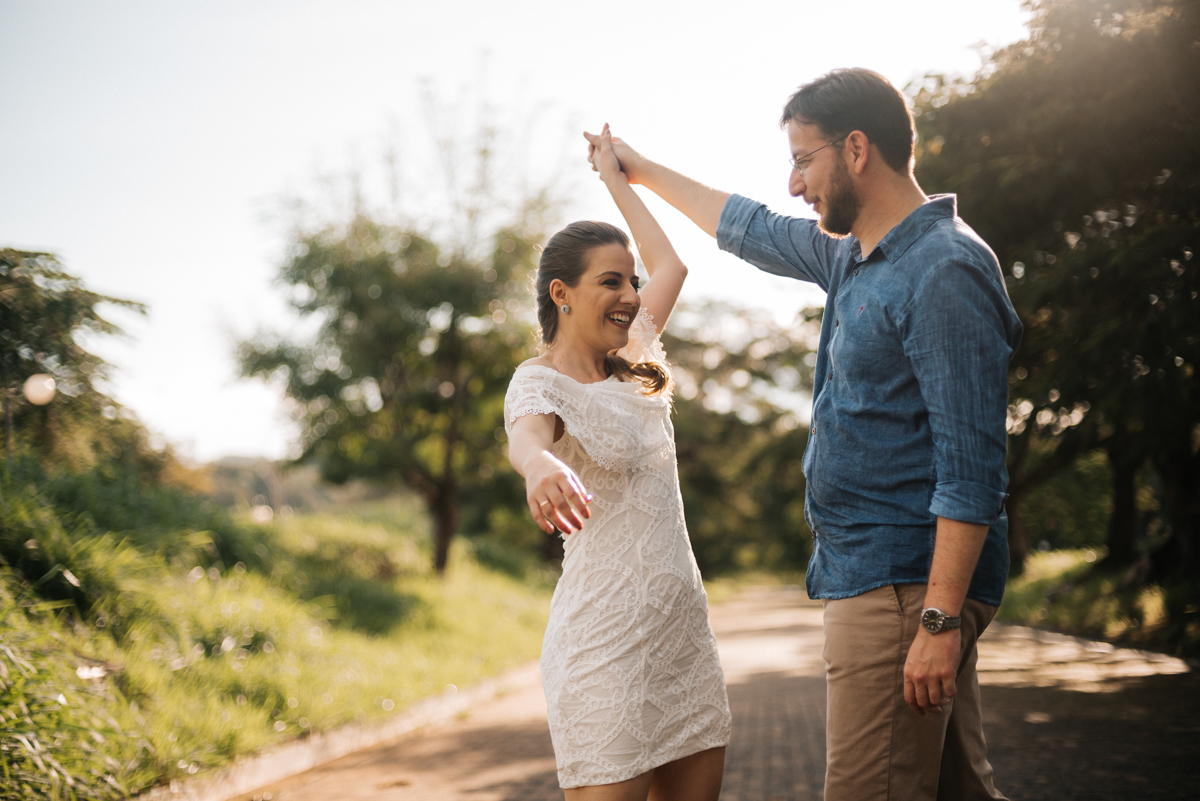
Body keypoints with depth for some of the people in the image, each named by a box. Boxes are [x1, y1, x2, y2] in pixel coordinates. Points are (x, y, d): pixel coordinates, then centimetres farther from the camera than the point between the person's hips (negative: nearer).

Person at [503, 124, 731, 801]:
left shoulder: (632, 367, 15)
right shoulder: (541, 381, -7)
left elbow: (671, 265, 29)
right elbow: (524, 435, -30)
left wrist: (615, 176, 33)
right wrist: (543, 465, -53)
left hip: (683, 622, 7)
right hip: (607, 635, -7)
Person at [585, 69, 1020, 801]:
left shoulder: (944, 269, -15)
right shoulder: (854, 258, 14)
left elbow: (971, 464, -20)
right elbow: (754, 232, 33)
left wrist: (941, 617, -24)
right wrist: (642, 170, 42)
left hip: (905, 583, -9)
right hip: (868, 576, 9)